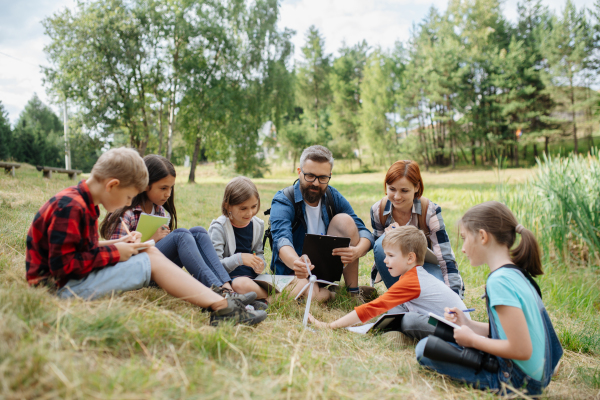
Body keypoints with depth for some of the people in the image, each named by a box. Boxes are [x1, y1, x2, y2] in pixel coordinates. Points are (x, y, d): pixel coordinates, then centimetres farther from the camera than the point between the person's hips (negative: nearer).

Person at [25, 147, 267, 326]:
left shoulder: (82, 204, 12)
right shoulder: (69, 207, -20)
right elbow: (62, 265, -24)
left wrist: (115, 245, 1)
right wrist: (113, 252, -17)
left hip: (75, 279, 9)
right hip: (63, 288, -9)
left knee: (150, 253, -2)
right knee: (152, 262, -15)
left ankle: (220, 304, -12)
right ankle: (222, 308, -17)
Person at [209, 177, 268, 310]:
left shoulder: (258, 225, 9)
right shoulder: (218, 228, -10)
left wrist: (260, 264, -4)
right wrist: (239, 259, -32)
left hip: (252, 276, 5)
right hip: (228, 278, -4)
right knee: (242, 284, -41)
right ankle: (268, 296, -14)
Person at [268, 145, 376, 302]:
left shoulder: (333, 196, -3)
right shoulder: (283, 201, -17)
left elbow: (364, 232, -10)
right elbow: (282, 239, -36)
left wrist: (358, 251, -35)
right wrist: (296, 263, -59)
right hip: (295, 271, -4)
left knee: (344, 220, -19)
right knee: (315, 295, -38)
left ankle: (353, 289, -9)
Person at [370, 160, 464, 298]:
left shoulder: (430, 211, -24)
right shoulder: (378, 210, -17)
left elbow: (446, 259, -26)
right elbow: (379, 249, -5)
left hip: (425, 264, -2)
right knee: (383, 243, -31)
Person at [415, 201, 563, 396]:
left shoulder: (499, 280, -25)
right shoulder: (517, 273, 5)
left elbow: (521, 350, -26)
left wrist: (472, 339, -13)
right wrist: (468, 325, 6)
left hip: (517, 380, -9)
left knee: (426, 348, -12)